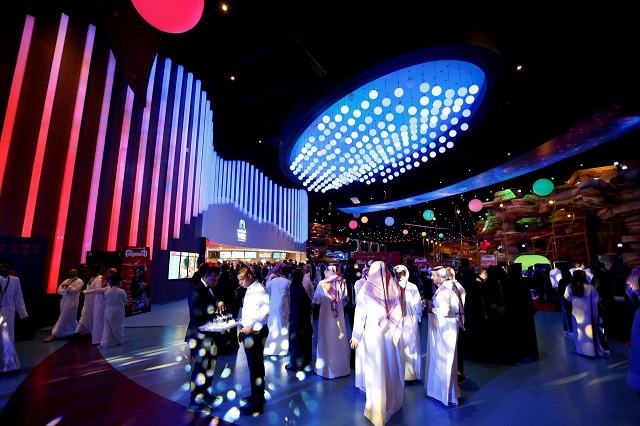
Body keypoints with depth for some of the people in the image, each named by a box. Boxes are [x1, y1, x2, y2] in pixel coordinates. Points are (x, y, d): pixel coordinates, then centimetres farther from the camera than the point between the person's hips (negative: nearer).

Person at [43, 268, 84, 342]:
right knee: (71, 319, 16)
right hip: (64, 302, 8)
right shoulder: (66, 281, 14)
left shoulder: (79, 281, -6)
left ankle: (54, 335, -3)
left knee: (63, 320, -6)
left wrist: (67, 286, -11)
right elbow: (58, 291, 7)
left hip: (71, 303, -8)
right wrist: (66, 291, -11)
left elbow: (74, 291, -16)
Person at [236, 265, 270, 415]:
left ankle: (257, 403, 16)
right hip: (250, 331, 9)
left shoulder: (258, 290, -18)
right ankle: (258, 395, 37)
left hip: (255, 332, -9)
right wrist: (244, 330, 10)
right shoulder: (250, 290, 11)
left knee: (255, 366, 2)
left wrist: (251, 326, -25)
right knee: (256, 365, 21)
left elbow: (265, 310, -29)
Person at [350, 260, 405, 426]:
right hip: (393, 333, 3)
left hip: (374, 333, -3)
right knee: (393, 367, 19)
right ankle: (394, 402, 39)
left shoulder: (366, 288, -9)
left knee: (376, 371, 9)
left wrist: (356, 336, 4)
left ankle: (378, 410, 22)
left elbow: (360, 314, -6)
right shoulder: (397, 288, -2)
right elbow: (402, 313, 7)